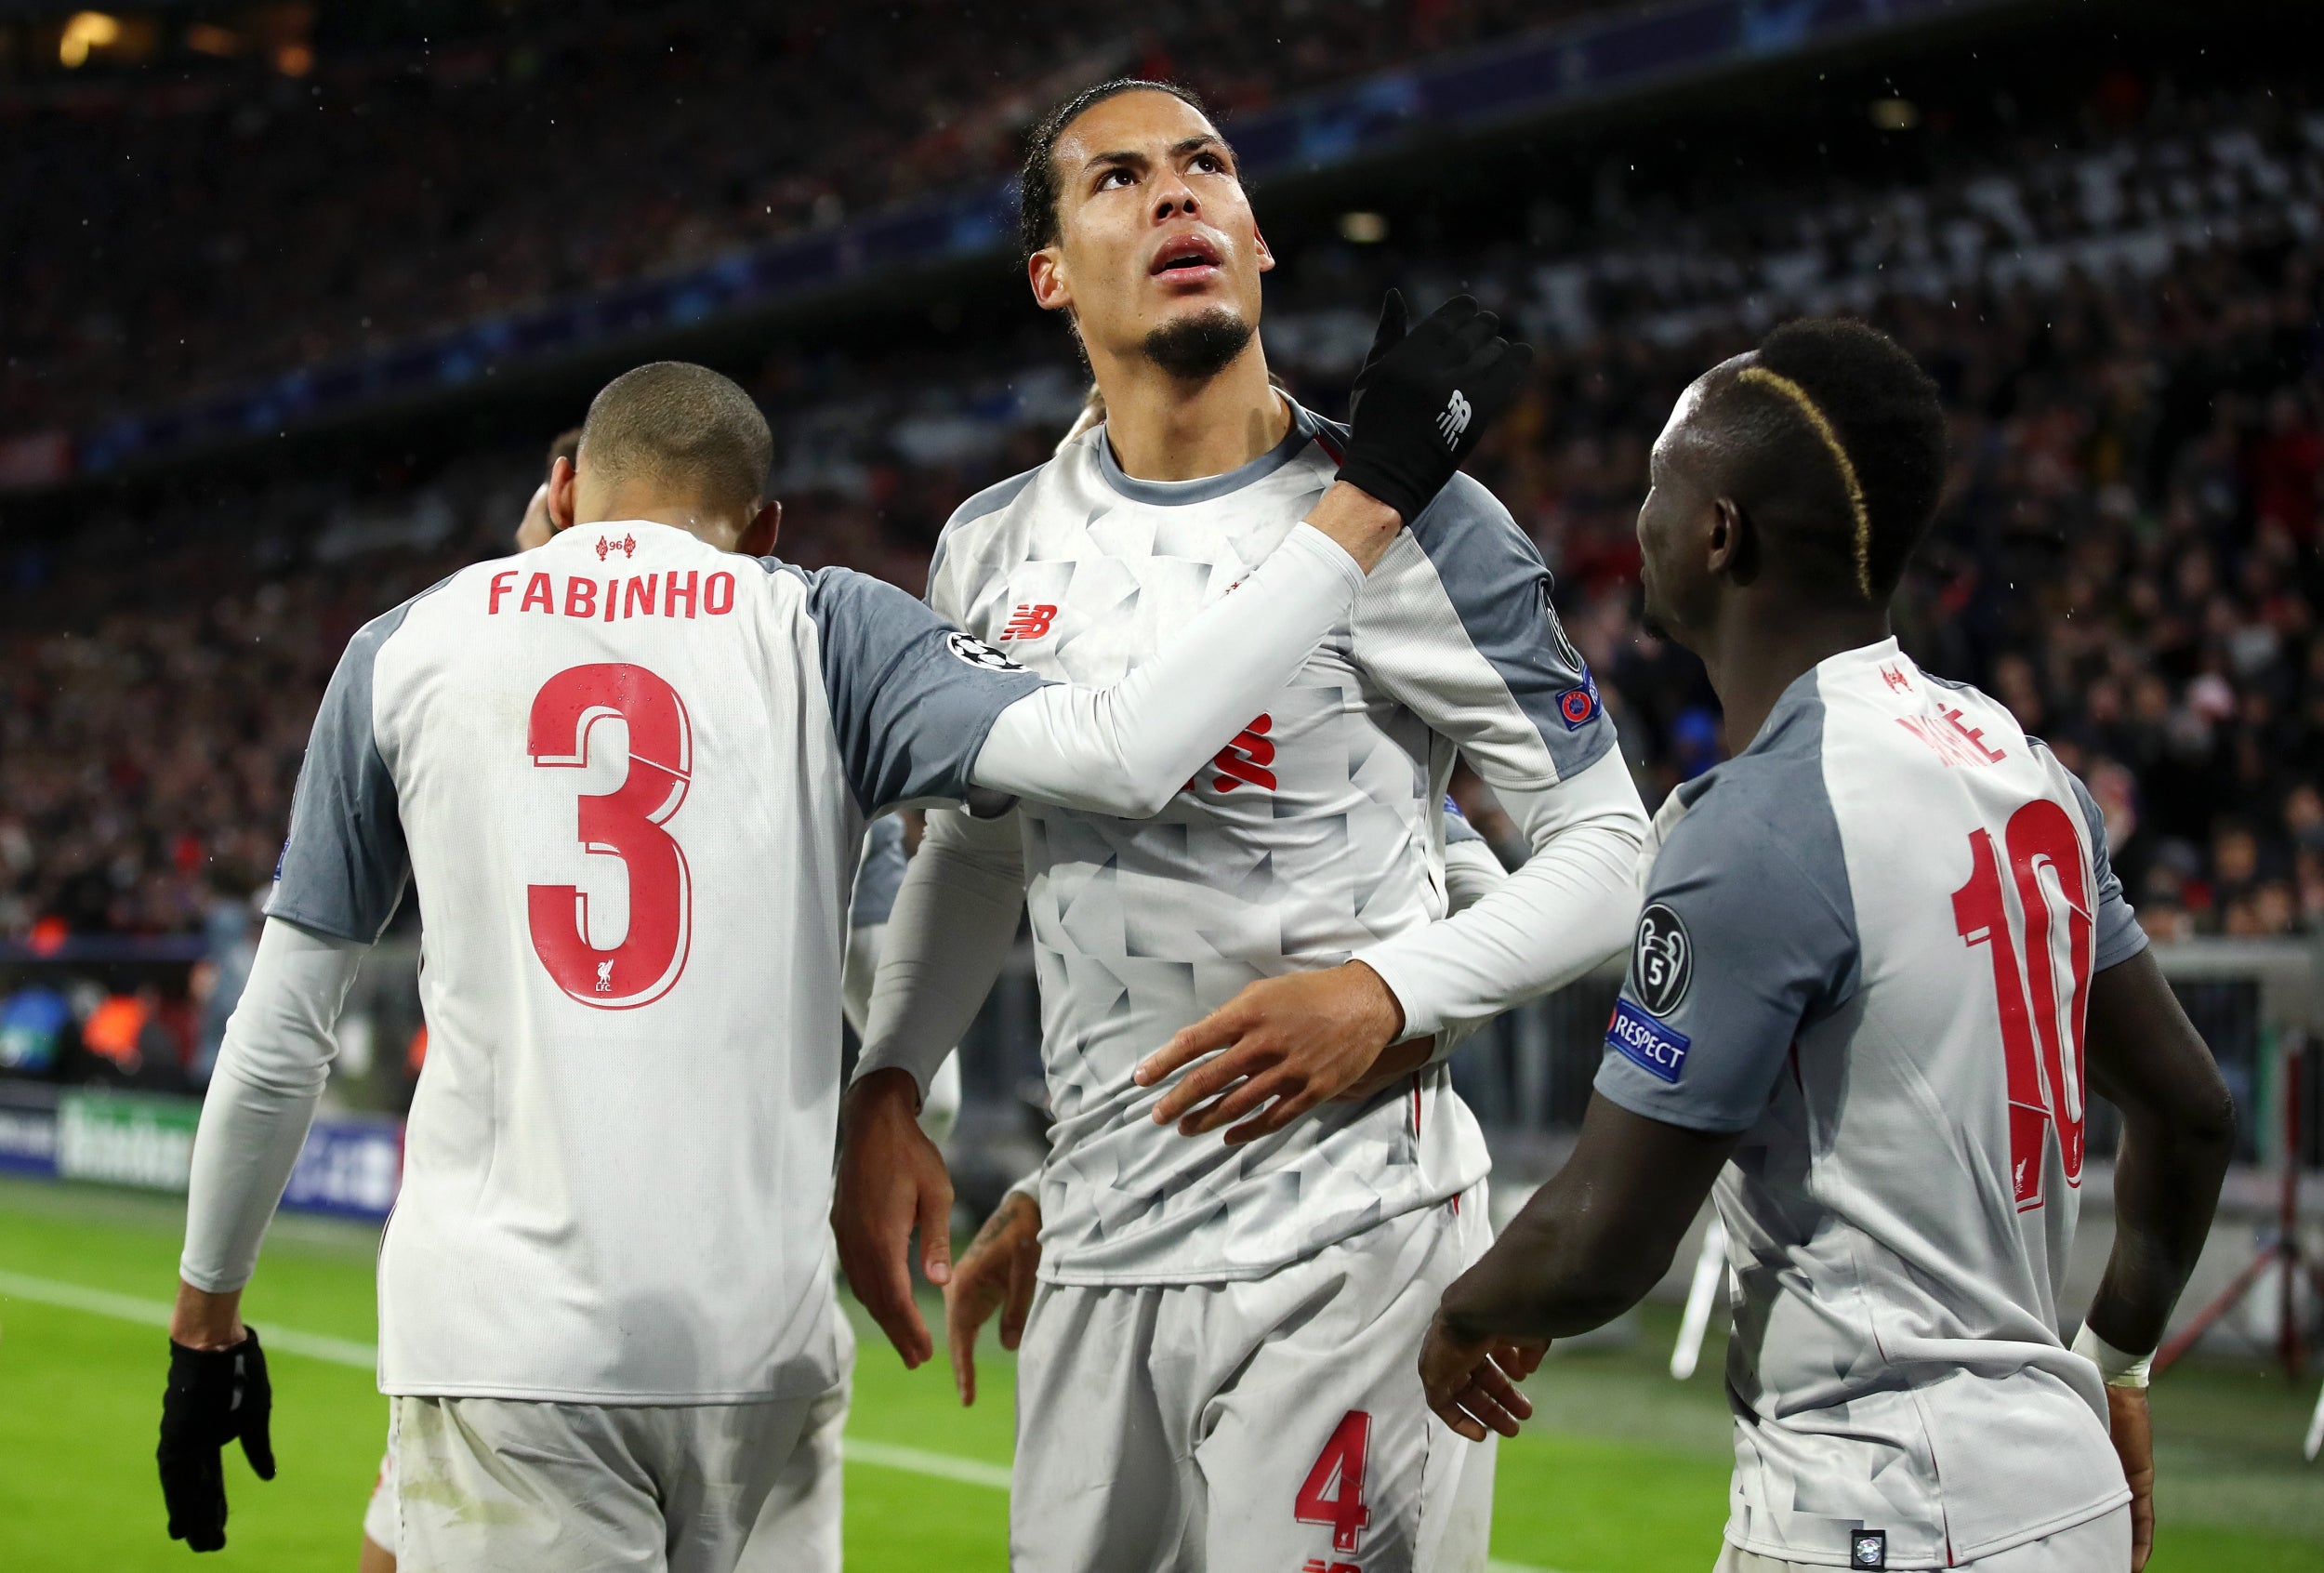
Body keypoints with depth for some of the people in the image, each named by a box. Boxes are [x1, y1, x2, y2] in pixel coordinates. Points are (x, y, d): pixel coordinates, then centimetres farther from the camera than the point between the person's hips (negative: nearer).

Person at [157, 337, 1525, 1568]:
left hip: (501, 1334, 0)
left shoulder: (405, 651, 10)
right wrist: (1368, 499, -3)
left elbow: (277, 1045, 11)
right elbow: (1118, 755, -11)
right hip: (753, 1329, 0)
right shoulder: (819, 635, 6)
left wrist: (207, 1322, 22)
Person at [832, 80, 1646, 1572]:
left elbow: (1612, 849, -4)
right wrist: (885, 1092, 11)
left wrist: (1389, 996, -19)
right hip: (1099, 1240, 5)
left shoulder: (1409, 525, -7)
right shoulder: (995, 549, 10)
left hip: (1347, 1236, -5)